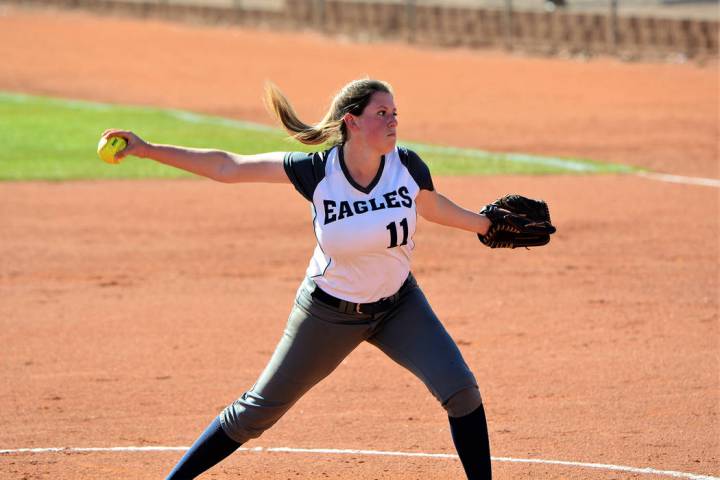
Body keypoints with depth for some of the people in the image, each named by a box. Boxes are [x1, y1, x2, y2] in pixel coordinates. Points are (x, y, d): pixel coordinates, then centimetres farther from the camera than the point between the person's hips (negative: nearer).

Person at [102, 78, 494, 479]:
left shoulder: (406, 166, -16)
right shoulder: (317, 171, -22)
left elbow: (431, 206, 8)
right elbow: (228, 167, -17)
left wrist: (488, 224, 8)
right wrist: (148, 150, -20)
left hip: (399, 306, 2)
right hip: (329, 313, -2)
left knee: (461, 390, -13)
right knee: (259, 410, 6)